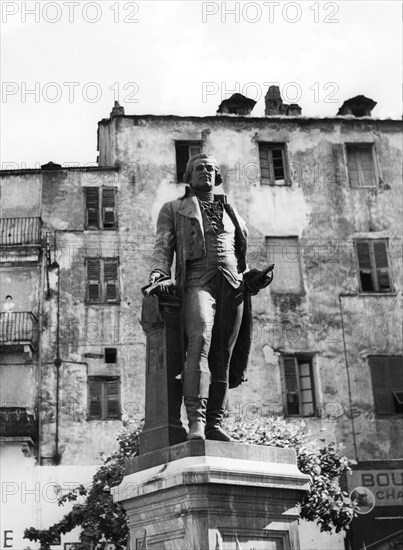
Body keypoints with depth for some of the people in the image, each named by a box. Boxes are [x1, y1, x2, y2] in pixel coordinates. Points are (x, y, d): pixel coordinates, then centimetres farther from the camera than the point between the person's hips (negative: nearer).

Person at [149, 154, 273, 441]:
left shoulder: (230, 211, 28)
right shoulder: (173, 209, 18)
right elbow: (163, 246, 6)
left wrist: (249, 277, 12)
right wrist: (159, 272, -13)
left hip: (232, 284, 4)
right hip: (197, 281, -4)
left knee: (223, 357, -1)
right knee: (200, 341, -27)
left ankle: (215, 423, 2)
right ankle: (196, 421, -35)